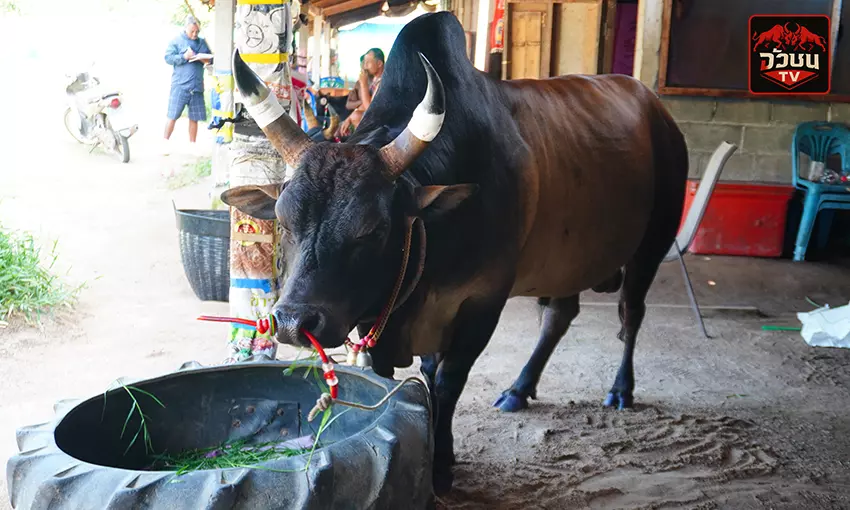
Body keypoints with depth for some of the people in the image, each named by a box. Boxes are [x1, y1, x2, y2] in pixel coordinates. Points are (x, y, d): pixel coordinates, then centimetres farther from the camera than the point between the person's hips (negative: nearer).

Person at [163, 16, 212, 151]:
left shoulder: (202, 42, 14)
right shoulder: (176, 41, 2)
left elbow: (211, 59, 18)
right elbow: (168, 58, -4)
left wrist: (205, 60, -5)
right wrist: (184, 57, -15)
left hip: (197, 86, 4)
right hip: (180, 85, -4)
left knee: (194, 118, 7)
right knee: (173, 116, -3)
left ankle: (192, 144, 17)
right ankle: (165, 142, 6)